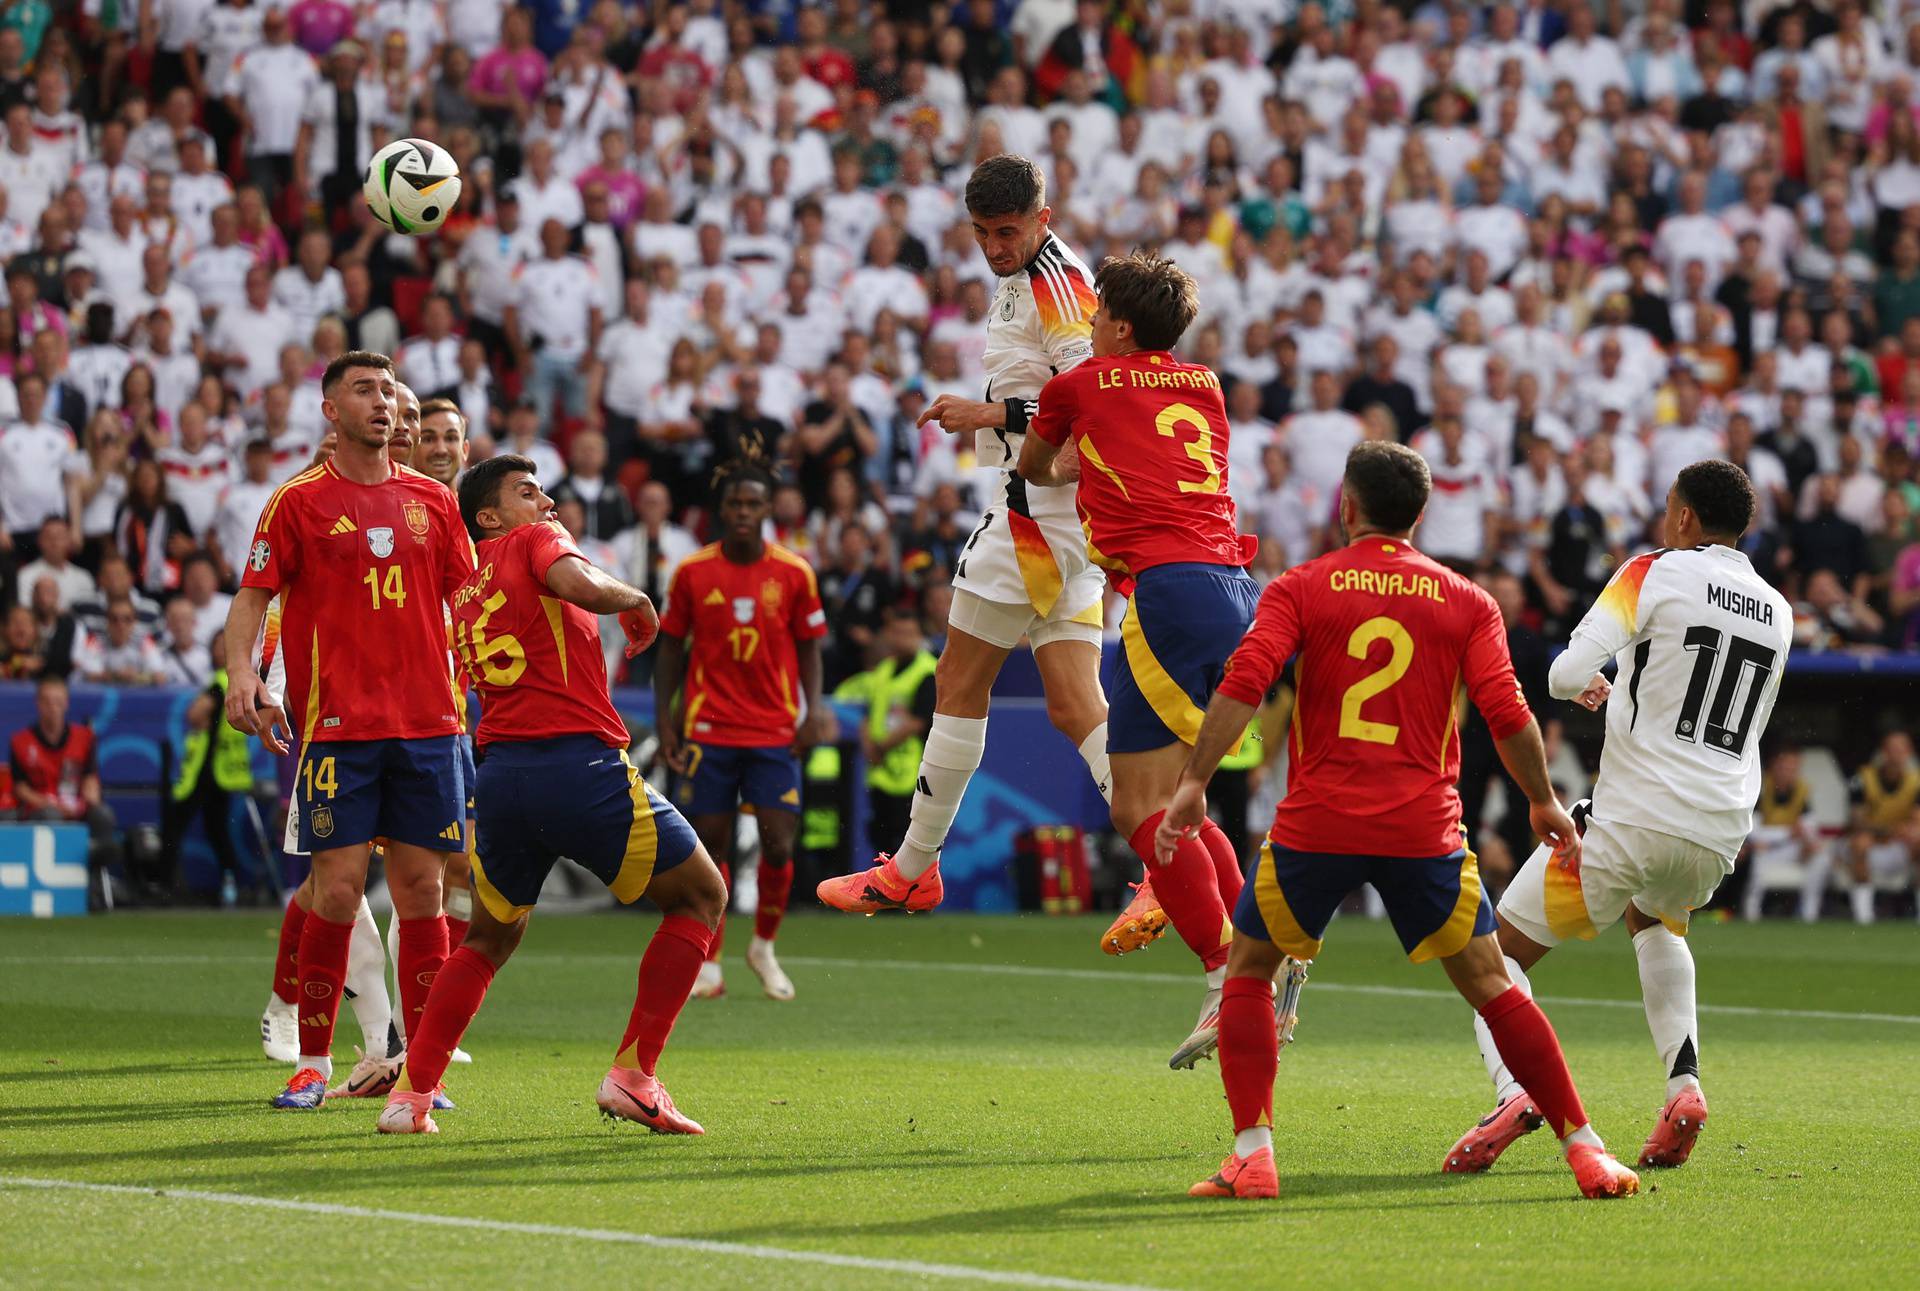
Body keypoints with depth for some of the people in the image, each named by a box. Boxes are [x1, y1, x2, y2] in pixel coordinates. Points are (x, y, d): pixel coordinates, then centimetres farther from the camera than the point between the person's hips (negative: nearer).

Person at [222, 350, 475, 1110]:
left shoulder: (431, 500, 12)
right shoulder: (300, 500, 1)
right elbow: (253, 596, -1)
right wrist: (242, 673, -17)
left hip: (427, 722, 3)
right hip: (337, 726, -3)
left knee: (421, 888, 2)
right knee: (338, 890, -7)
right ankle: (313, 1061, 4)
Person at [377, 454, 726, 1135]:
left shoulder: (467, 589, 23)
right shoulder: (535, 541, 2)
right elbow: (579, 585, -20)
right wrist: (635, 599, -1)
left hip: (499, 772, 7)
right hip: (580, 760, -7)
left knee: (489, 936, 26)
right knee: (701, 895, 10)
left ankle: (411, 1092, 13)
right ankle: (632, 1074, 1)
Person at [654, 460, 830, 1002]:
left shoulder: (795, 573, 1)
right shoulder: (692, 571, 0)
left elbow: (809, 647, 9)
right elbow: (671, 647, 7)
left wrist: (813, 708, -6)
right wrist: (665, 719, 1)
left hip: (774, 732, 0)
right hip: (708, 729, 0)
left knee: (779, 846, -5)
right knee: (709, 843, -2)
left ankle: (764, 946, 18)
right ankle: (709, 964, 8)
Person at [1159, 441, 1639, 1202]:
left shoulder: (1299, 589, 4)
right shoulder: (1467, 602, 8)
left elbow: (1243, 683, -9)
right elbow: (1507, 714, 0)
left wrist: (1194, 783, -10)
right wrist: (1544, 803, 12)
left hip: (1316, 824, -1)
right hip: (1424, 829, 1)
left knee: (1248, 969, 15)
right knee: (1488, 983, 11)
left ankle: (1252, 1153, 2)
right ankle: (1584, 1148, 8)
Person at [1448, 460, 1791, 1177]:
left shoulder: (1656, 573, -4)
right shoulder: (1777, 613, 14)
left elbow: (1568, 673, -12)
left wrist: (1588, 685, 11)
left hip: (1630, 820, -5)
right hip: (1721, 835, 5)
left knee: (1500, 952, 7)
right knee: (1656, 918, 38)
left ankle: (1514, 1090, -21)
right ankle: (1684, 1085, 17)